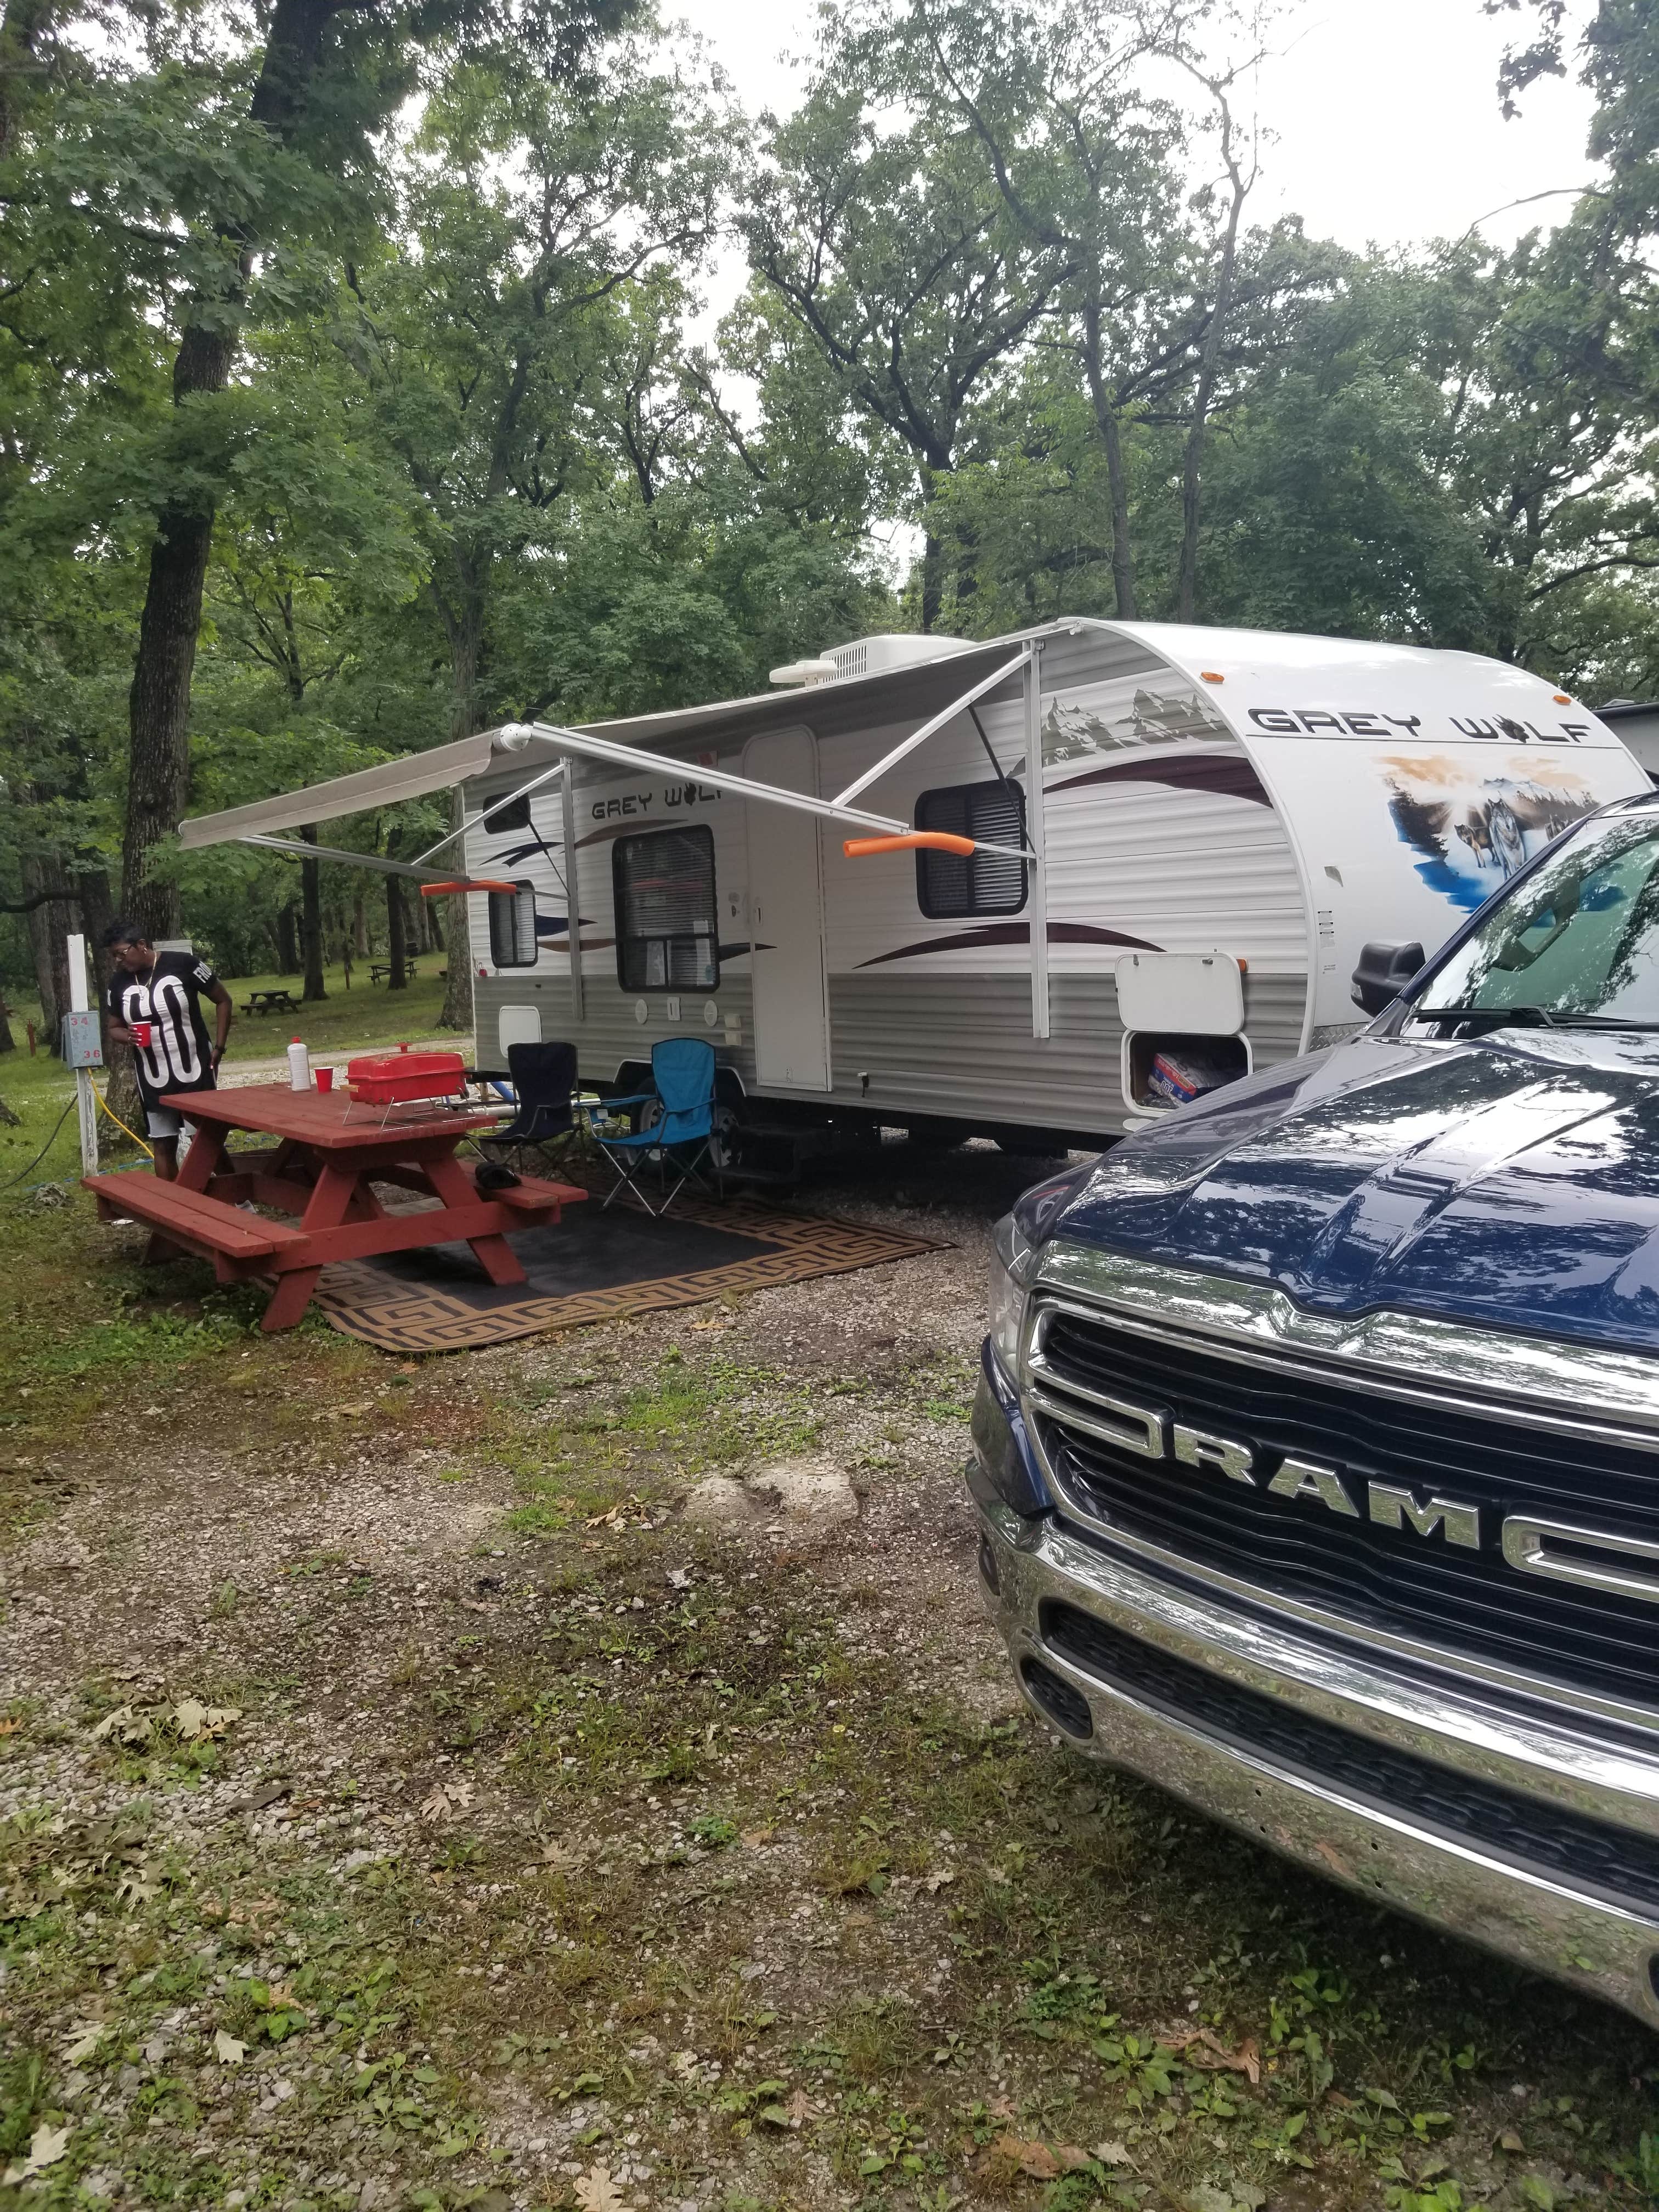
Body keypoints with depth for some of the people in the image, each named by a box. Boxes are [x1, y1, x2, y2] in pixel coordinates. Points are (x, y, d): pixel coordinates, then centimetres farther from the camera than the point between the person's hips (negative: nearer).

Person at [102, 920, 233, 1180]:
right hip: (154, 1081, 4)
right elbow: (114, 1028, 13)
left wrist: (219, 1047, -7)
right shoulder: (118, 983, 0)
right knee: (163, 1145, 9)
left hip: (196, 1072, -4)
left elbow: (223, 1000, -3)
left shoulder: (183, 964, -12)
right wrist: (128, 1037, -12)